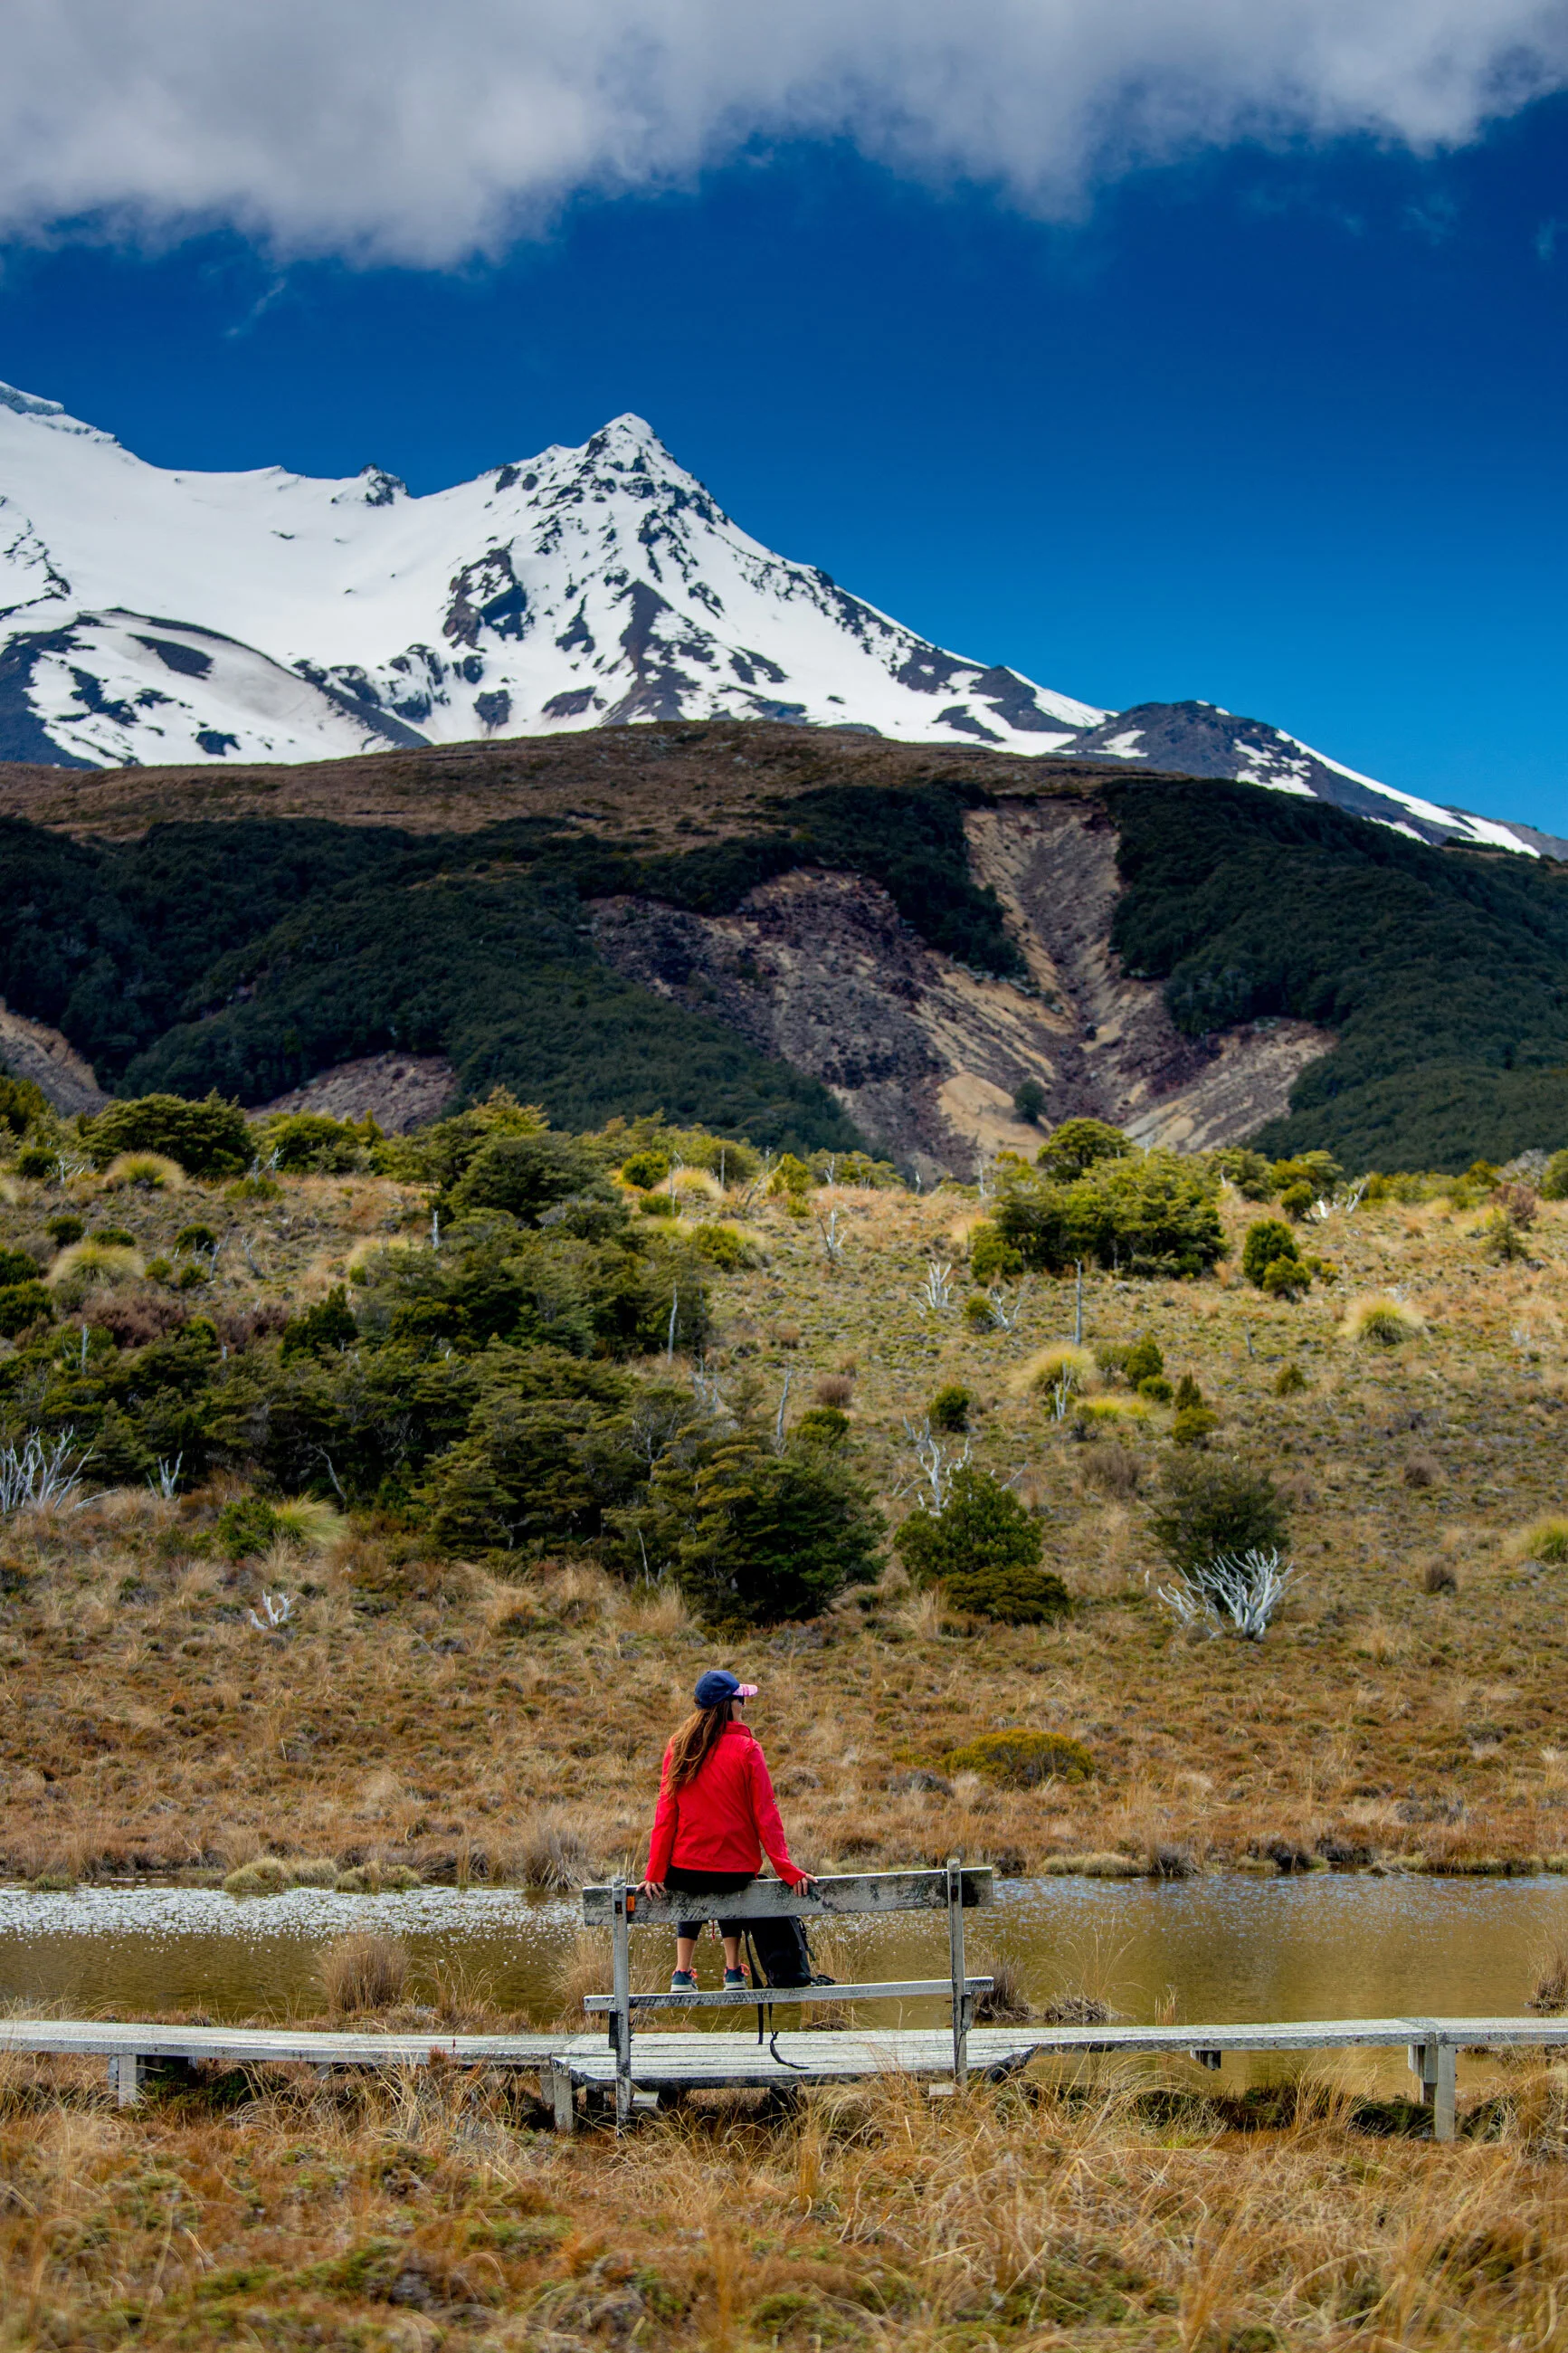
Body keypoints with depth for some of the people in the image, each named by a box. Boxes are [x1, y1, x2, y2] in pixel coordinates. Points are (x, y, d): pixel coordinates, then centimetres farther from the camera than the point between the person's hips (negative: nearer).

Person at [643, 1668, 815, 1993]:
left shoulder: (679, 1747, -3)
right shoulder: (746, 1749, -11)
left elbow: (665, 1813, -3)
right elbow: (765, 1815, -10)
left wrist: (655, 1872, -1)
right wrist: (788, 1870, -6)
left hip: (685, 1870, 1)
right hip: (736, 1869, -1)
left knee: (693, 1892, 35)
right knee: (727, 1893, 34)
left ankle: (682, 1972, 22)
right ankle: (733, 1970, 24)